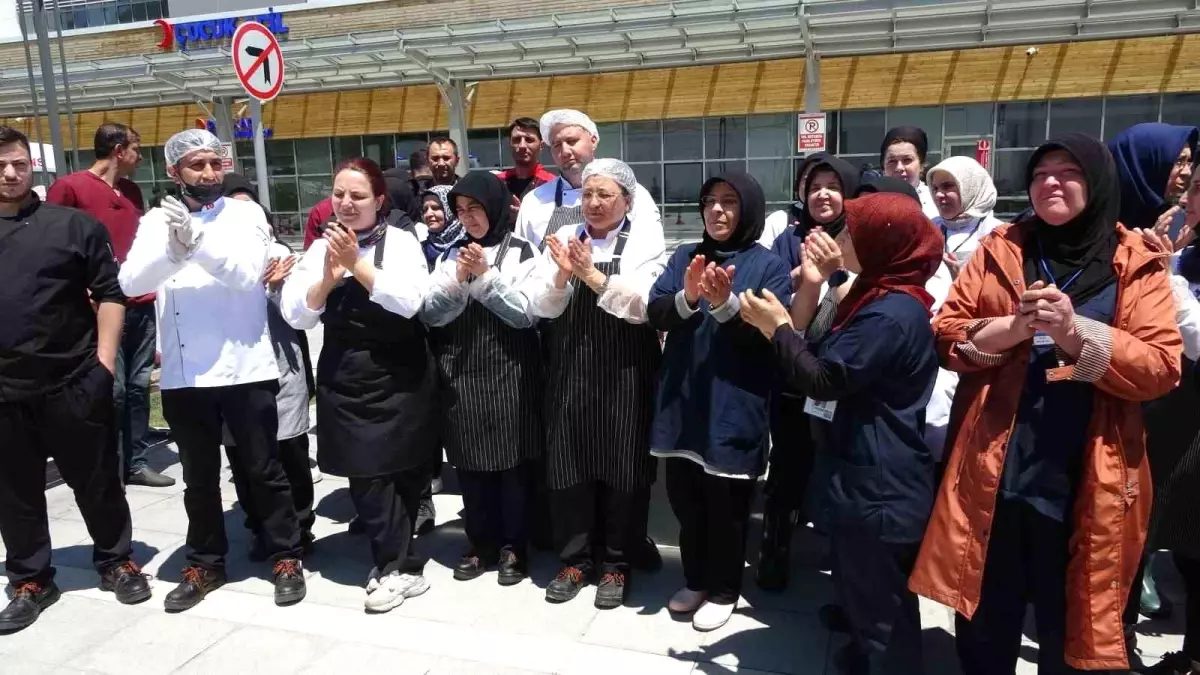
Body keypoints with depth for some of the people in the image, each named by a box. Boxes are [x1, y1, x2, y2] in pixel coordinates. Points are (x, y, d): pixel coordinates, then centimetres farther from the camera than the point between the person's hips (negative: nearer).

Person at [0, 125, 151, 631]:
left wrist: (103, 360, -6)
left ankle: (115, 562, 26)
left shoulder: (73, 224, 1)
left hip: (74, 382, -2)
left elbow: (109, 293, 1)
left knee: (96, 480, 9)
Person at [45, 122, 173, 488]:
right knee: (113, 390, -3)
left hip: (142, 304, 6)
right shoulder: (69, 187, -4)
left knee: (139, 386, 9)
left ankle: (137, 462, 17)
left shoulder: (132, 191, 16)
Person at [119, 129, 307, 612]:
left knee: (264, 470, 8)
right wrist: (173, 250, -27)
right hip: (183, 374, 2)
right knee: (199, 477, 15)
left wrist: (198, 243, -29)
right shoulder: (157, 221, 6)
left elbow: (247, 273, -15)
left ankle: (286, 558, 21)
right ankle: (205, 564, 31)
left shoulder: (246, 214, 1)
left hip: (246, 368, -2)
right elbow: (131, 283, -9)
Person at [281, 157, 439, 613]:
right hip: (345, 376, 3)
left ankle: (392, 563, 21)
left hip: (398, 373, -2)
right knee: (365, 472, 1)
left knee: (401, 468, 6)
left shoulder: (401, 241, -4)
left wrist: (357, 265, -22)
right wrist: (329, 278, -18)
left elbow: (409, 301, -19)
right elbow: (295, 315, -2)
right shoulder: (321, 248, 5)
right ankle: (400, 566, 13)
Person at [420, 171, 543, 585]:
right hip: (461, 372, 4)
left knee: (511, 462, 4)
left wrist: (486, 276, -15)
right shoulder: (451, 253, 10)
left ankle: (513, 547, 18)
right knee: (470, 463, 9)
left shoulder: (520, 251, -1)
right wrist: (459, 280, -12)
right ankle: (480, 544, 23)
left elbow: (525, 313, -9)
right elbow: (430, 315, 3)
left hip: (508, 372, -3)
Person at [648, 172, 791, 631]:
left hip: (733, 406, -4)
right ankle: (695, 579, 36)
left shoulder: (768, 266, -3)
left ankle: (723, 589, 28)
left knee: (726, 505, 8)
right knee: (685, 498, 16)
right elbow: (655, 313, -3)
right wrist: (687, 298, -23)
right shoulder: (685, 256, 9)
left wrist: (726, 303, -28)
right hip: (681, 400, 4)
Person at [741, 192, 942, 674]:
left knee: (882, 615, 5)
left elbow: (823, 379, -21)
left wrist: (777, 327, -9)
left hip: (879, 489, -10)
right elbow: (817, 355, 12)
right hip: (865, 480, 11)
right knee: (864, 602, 26)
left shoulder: (894, 312, -21)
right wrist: (811, 287, 3)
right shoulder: (879, 298, 12)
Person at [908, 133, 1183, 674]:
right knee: (983, 631, 14)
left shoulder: (1136, 264, 2)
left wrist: (1075, 332, -20)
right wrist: (1015, 327, -15)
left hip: (1086, 486, -1)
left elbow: (1161, 367, -7)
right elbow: (947, 336, 2)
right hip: (992, 475, 1)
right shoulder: (999, 249, 7)